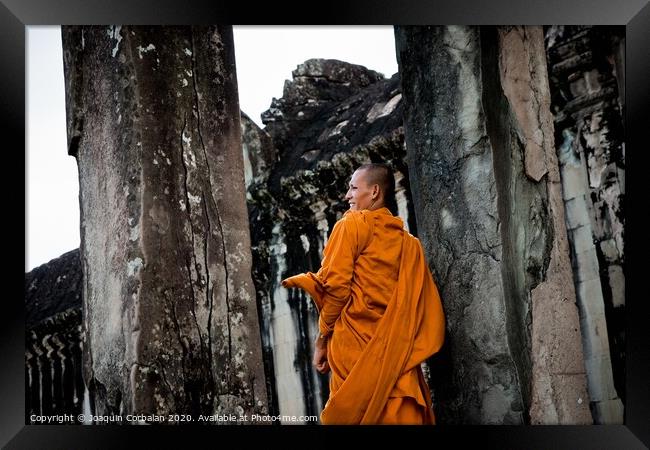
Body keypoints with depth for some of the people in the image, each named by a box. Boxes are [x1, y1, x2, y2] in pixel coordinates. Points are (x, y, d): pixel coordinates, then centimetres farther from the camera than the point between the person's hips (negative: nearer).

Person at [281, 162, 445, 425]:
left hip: (356, 344, -5)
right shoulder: (409, 242, 16)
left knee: (353, 414, 1)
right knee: (403, 414, 3)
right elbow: (421, 304, 10)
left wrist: (322, 339, -1)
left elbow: (335, 285, -9)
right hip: (397, 348, 5)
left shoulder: (352, 224, 1)